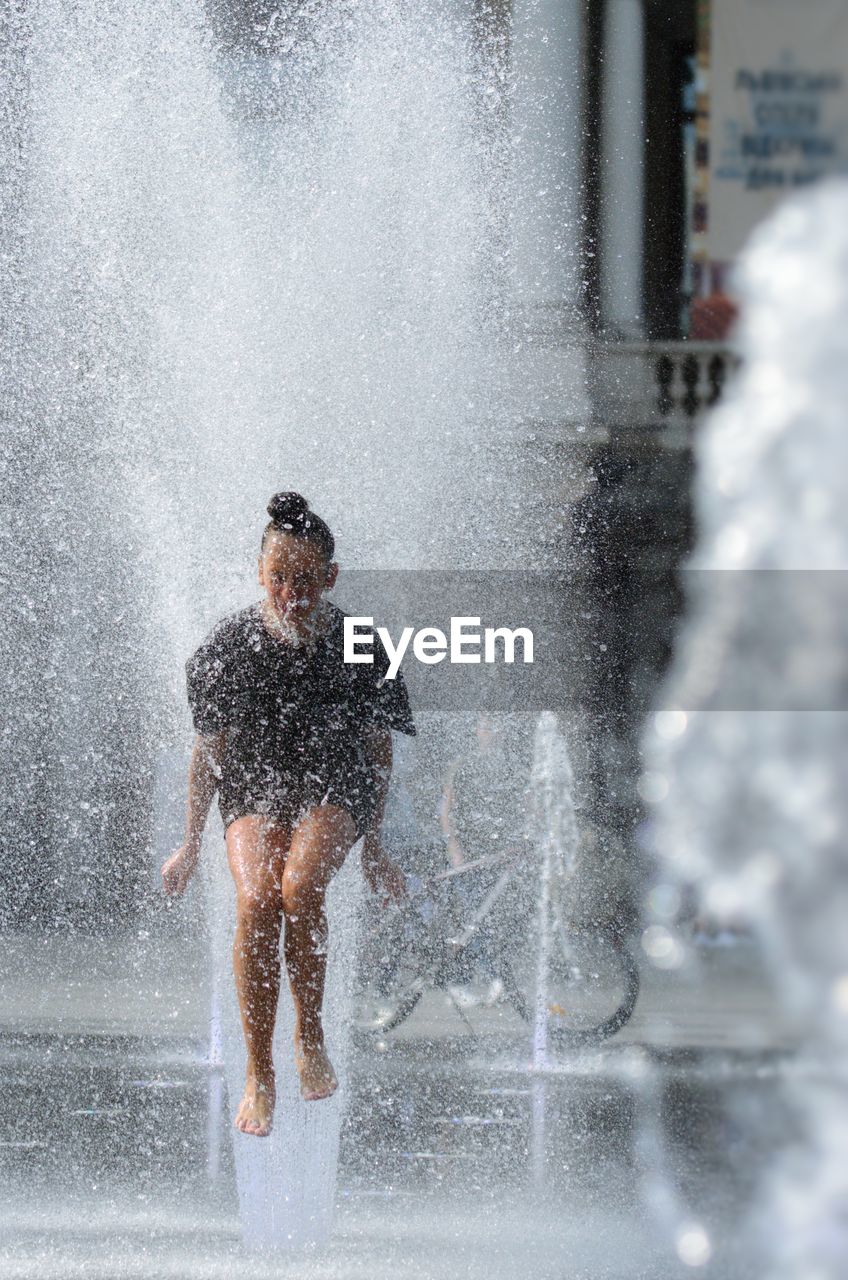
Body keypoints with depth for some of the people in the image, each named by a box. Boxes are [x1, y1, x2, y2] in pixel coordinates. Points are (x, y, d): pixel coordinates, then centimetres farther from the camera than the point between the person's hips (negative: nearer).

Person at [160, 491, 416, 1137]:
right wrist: (191, 846, 7)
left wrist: (374, 849, 8)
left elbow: (377, 750, 4)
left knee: (301, 886, -32)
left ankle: (310, 1034, -11)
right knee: (257, 901, -28)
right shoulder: (231, 643, -8)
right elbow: (210, 750, 3)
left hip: (334, 792, -1)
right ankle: (259, 1076, -18)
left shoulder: (358, 645, -8)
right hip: (255, 791, 1)